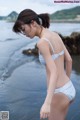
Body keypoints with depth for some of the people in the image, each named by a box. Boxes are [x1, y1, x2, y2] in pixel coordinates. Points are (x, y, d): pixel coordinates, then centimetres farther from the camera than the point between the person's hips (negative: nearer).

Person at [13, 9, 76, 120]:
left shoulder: (42, 42, -20)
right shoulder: (55, 35, 7)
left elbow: (54, 73, -28)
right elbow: (69, 60, 14)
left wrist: (47, 103, -35)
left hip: (59, 94, -9)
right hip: (69, 89, 9)